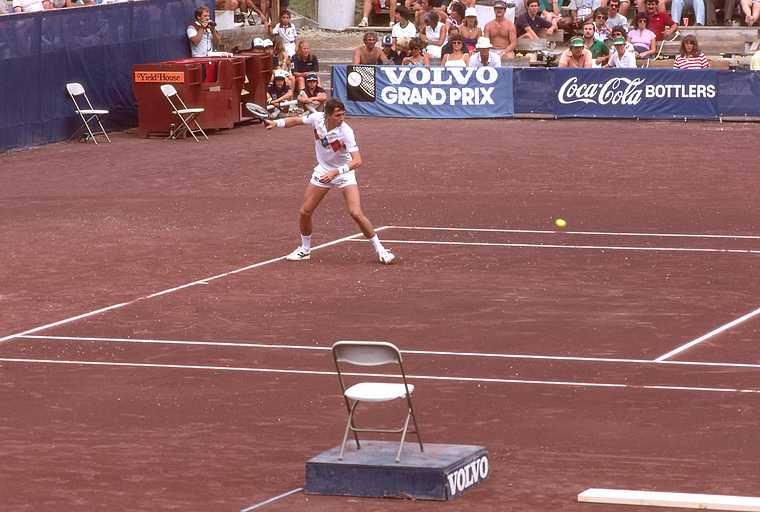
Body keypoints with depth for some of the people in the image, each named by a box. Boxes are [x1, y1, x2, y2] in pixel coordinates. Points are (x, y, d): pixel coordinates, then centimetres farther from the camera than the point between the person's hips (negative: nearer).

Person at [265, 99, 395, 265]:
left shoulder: (345, 131, -30)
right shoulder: (317, 118, -18)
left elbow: (357, 161, -36)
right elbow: (297, 121, 5)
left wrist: (335, 172, -46)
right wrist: (276, 123, -8)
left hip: (344, 172, -4)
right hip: (323, 171, 4)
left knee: (356, 214, -18)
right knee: (304, 212, 5)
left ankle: (380, 250, -2)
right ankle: (304, 250, 29)